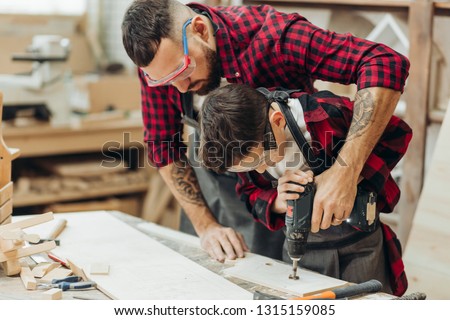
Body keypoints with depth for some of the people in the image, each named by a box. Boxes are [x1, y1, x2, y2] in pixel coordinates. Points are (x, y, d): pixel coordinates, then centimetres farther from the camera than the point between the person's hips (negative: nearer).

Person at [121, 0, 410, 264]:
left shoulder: (268, 34, -34)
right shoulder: (156, 60, -20)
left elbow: (387, 65, -40)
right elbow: (164, 147, -8)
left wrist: (347, 172, -48)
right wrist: (206, 225, -15)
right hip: (211, 175, 4)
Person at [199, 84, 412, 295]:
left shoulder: (328, 114, -30)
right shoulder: (244, 149, -17)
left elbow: (397, 133, -17)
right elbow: (250, 194, -1)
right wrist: (278, 203, -25)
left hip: (358, 238, -3)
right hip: (303, 245, 3)